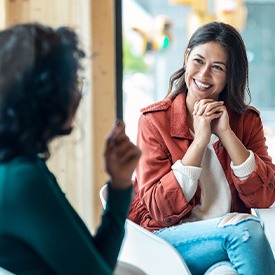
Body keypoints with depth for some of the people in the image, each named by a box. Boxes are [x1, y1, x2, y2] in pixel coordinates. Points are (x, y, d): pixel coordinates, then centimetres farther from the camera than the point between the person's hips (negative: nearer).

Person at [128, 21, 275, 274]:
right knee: (246, 227, -29)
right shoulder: (154, 120, -1)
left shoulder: (247, 120, 8)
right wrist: (200, 141, -15)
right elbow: (159, 209, -9)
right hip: (169, 238, -2)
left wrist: (226, 134, -12)